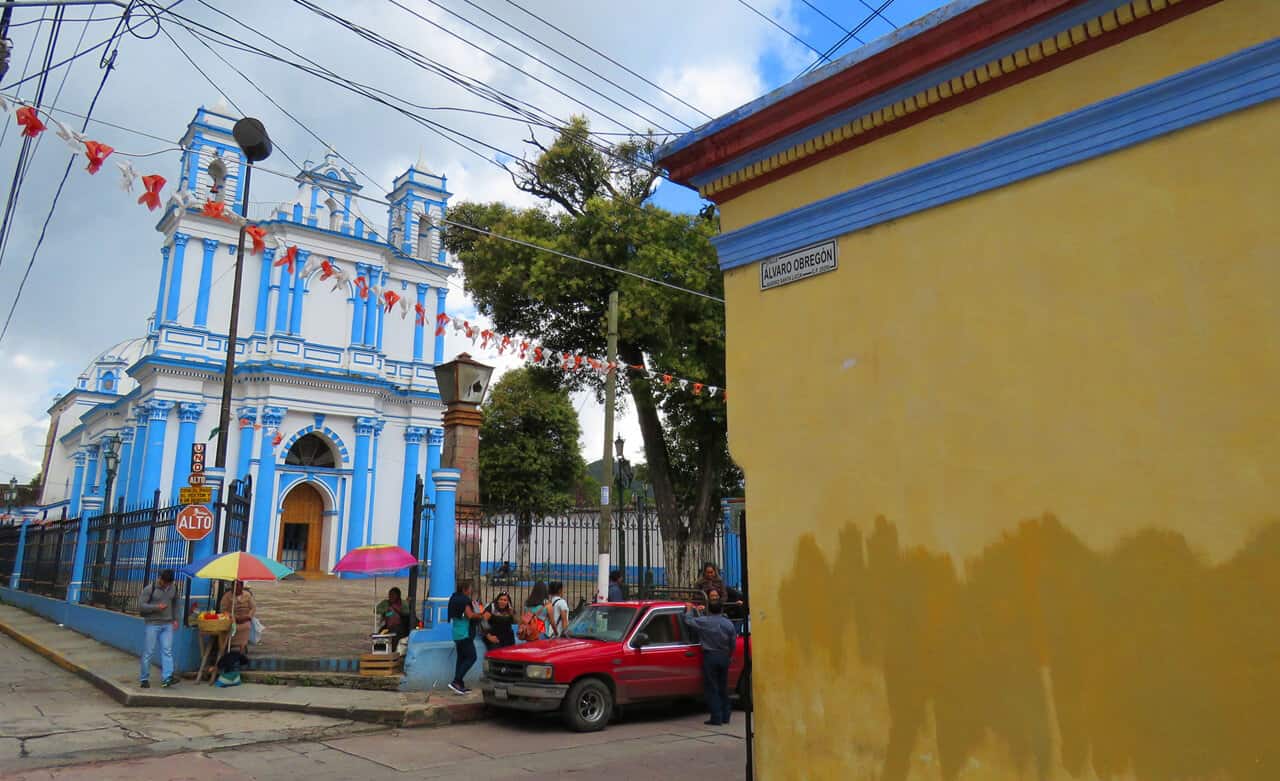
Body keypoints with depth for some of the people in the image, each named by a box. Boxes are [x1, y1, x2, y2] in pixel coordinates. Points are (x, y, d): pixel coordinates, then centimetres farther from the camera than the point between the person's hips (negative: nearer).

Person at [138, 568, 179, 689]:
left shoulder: (173, 588, 6)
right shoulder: (149, 589, -8)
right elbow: (141, 606, -10)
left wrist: (175, 619, 12)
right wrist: (156, 607, -19)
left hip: (167, 625, 3)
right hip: (152, 624, -3)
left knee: (167, 651, -5)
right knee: (148, 652, 3)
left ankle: (166, 678, -9)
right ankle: (144, 679, 16)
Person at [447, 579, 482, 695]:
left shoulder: (454, 598, 15)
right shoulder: (465, 600, -13)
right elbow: (470, 615, -20)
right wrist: (480, 614, -2)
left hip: (457, 634, 10)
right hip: (465, 634, -10)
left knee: (461, 658, 12)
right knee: (471, 657, -6)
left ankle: (460, 685, 12)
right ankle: (456, 682, -13)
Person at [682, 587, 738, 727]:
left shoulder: (704, 622, -11)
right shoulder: (729, 624, 0)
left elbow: (688, 620, -1)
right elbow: (733, 643, 6)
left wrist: (689, 608, 16)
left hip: (710, 656, -4)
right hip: (724, 657, 4)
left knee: (712, 689, 1)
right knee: (723, 688, 15)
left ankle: (716, 718, -1)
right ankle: (725, 716, 18)